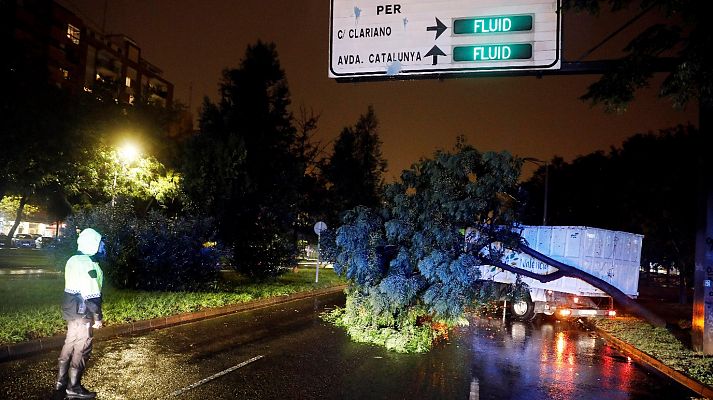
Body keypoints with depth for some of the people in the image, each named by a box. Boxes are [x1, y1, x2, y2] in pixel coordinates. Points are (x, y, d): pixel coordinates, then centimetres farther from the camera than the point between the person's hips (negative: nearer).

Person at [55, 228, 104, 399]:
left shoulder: (73, 260, 9)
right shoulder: (88, 264, -21)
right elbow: (91, 294, -23)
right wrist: (97, 317, -15)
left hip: (70, 308, 10)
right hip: (82, 311, -10)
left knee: (70, 343, 19)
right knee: (82, 349, 0)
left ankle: (61, 380, 30)